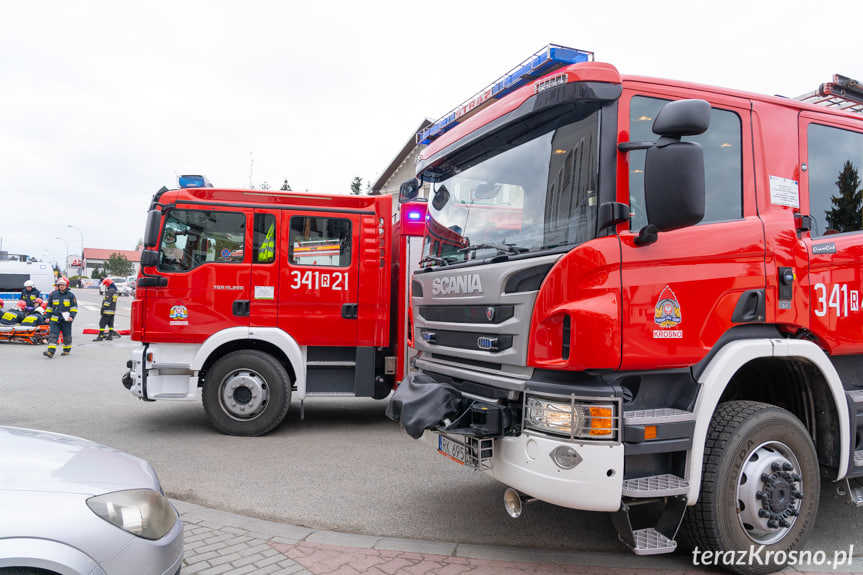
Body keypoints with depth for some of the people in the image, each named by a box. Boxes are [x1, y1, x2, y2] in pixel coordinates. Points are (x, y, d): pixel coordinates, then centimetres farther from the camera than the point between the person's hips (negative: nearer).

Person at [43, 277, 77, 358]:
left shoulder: (71, 295, 1)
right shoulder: (53, 294, 8)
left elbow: (74, 307, 0)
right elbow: (49, 306, 16)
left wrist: (72, 316, -12)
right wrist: (48, 316, 11)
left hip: (66, 320, -2)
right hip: (55, 319, 2)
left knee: (67, 336, 10)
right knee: (52, 335, -11)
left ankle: (67, 350, 27)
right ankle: (50, 351, -19)